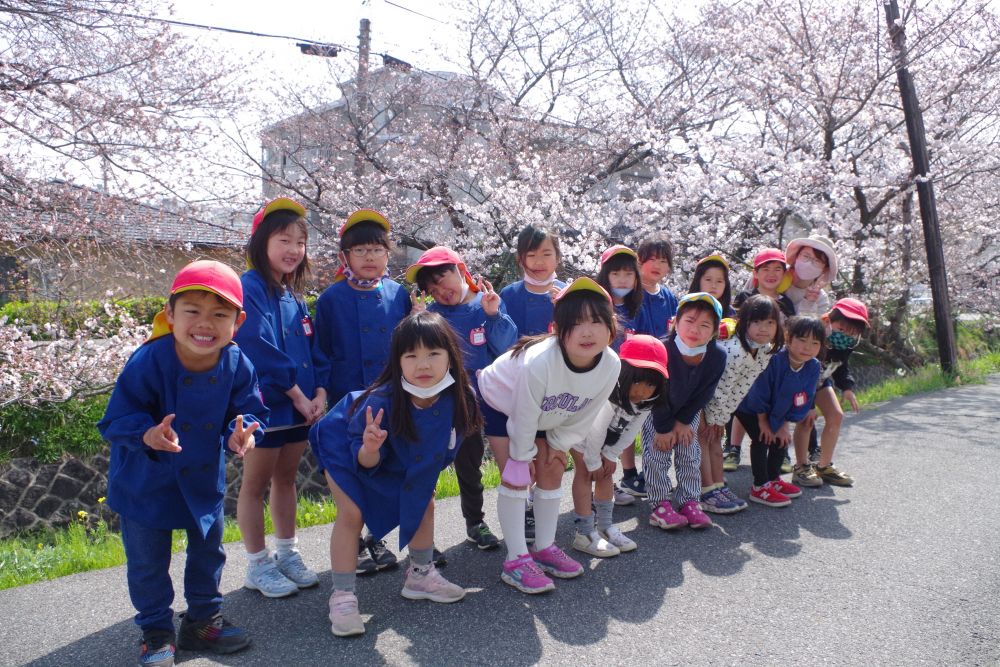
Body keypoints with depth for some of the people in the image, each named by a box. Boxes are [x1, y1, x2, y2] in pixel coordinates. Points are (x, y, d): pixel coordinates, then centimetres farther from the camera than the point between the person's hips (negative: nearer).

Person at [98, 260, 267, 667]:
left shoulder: (237, 365, -16)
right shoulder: (147, 362, -27)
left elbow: (248, 411, -5)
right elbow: (116, 420, -21)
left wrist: (241, 433, -27)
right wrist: (147, 434, -41)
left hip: (204, 478, 4)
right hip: (146, 482, -3)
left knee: (208, 551, 18)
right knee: (148, 562, 10)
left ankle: (203, 619, 40)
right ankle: (157, 632, 32)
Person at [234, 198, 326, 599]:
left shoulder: (295, 295, 12)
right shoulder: (250, 288, -12)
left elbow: (312, 350, 11)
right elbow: (261, 349, -20)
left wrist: (319, 394, -3)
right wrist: (298, 396, -16)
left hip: (300, 406, 7)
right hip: (264, 405, -7)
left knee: (286, 480, 16)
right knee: (255, 485, 6)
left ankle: (287, 554, 29)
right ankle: (258, 566, 17)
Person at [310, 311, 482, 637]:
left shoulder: (459, 397, -29)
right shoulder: (382, 401, -42)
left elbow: (446, 445, -7)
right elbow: (366, 461, -31)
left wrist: (428, 473, 3)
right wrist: (370, 448, -51)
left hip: (403, 463, 5)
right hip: (349, 449, -5)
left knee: (423, 504, 9)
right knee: (352, 513, -15)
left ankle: (420, 576, 30)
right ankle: (342, 597, -3)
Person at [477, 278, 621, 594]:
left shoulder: (611, 365, -28)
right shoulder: (539, 362, -44)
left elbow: (583, 416, -10)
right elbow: (523, 417, -27)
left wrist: (559, 444, -3)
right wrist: (523, 455, -14)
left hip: (546, 413, 5)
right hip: (500, 402, -5)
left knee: (552, 473, 6)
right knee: (517, 477, -11)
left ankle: (545, 548, 23)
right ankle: (516, 560, -1)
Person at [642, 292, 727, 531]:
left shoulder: (717, 357, -23)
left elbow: (703, 395, -12)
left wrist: (683, 421, -11)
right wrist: (663, 428, -19)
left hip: (688, 411, 3)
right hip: (654, 411, -3)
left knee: (690, 455, 3)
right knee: (657, 454, -8)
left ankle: (689, 502, 11)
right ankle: (660, 504, -2)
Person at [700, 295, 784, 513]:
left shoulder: (766, 350, -7)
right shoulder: (734, 350, -34)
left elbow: (740, 388, 0)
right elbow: (721, 388, -25)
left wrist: (721, 419, 1)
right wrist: (714, 419, -13)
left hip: (714, 398, 8)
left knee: (715, 437, 12)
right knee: (703, 435, -8)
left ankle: (718, 486, 19)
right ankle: (707, 492, -4)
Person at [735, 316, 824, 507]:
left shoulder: (813, 367, -17)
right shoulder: (774, 360, -37)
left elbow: (804, 400, -7)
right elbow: (759, 394, -27)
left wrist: (784, 424, -7)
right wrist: (762, 421, -16)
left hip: (776, 411, 7)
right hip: (748, 406, -7)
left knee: (782, 439, 8)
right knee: (761, 439, -15)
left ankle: (773, 479, 27)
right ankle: (759, 487, -5)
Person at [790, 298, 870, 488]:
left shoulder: (847, 343, -18)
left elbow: (841, 366, 2)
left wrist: (847, 387, -17)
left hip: (820, 379, 7)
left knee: (836, 416, 0)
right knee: (806, 418, -20)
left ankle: (824, 466, 12)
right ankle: (801, 467, -5)